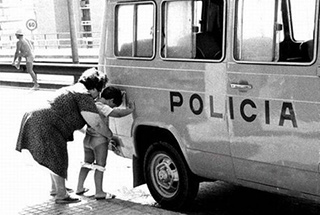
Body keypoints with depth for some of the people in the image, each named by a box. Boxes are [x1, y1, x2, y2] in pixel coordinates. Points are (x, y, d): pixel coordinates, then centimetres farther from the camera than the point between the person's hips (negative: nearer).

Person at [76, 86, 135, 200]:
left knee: (87, 162, 21)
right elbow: (118, 113, -30)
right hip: (99, 140, -9)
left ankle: (79, 188, 26)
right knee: (100, 166, 0)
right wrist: (130, 109, -18)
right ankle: (99, 192, 4)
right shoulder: (102, 107, -21)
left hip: (88, 138, 9)